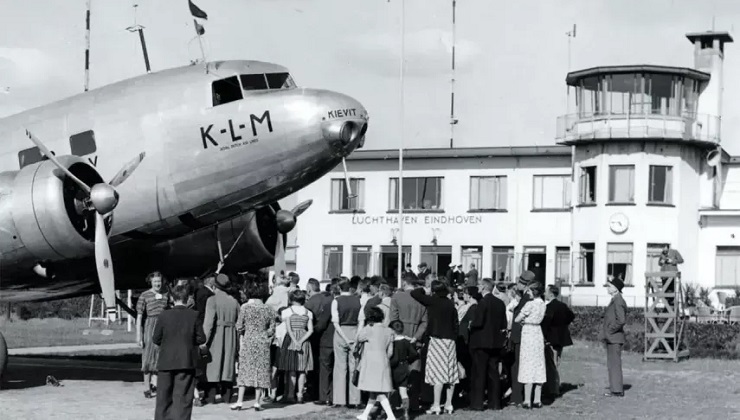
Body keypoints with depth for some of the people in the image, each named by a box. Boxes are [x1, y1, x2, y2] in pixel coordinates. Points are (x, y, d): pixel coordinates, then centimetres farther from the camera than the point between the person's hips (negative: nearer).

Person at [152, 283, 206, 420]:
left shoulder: (164, 316, -5)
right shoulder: (194, 315, -6)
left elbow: (156, 339, -1)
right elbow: (201, 339, -3)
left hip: (166, 362, 1)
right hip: (186, 362, -1)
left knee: (164, 395, 13)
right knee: (183, 397, 1)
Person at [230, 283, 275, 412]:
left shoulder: (245, 307, -5)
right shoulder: (268, 309, 1)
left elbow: (239, 327, -4)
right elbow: (272, 330, 2)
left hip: (248, 341, -1)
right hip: (263, 343, 1)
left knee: (245, 370, 4)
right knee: (261, 371, 5)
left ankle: (239, 401, 1)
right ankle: (257, 402, 5)